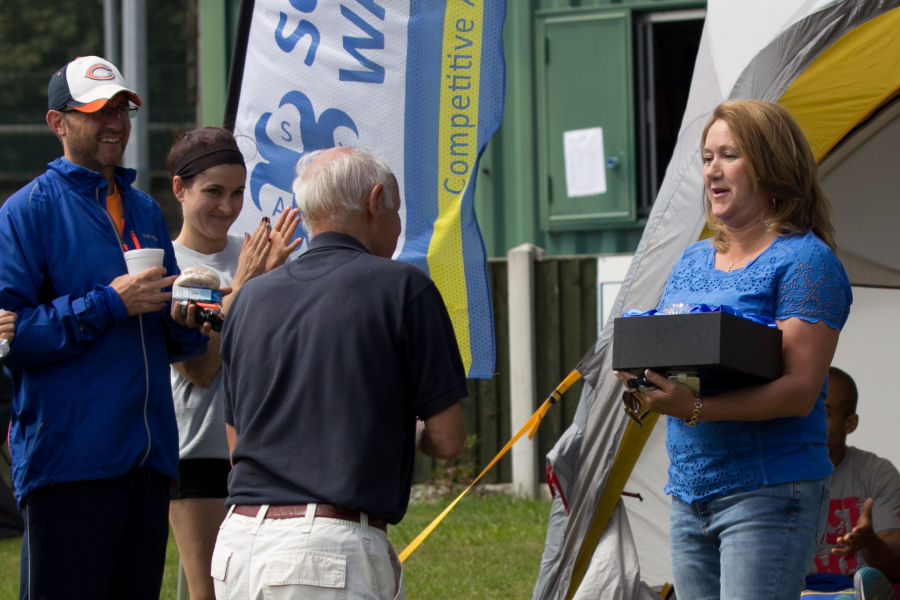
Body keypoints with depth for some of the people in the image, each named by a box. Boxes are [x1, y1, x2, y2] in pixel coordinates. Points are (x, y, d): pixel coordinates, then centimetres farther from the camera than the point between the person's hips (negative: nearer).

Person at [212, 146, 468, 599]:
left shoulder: (252, 297, 14)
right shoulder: (402, 287, -1)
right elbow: (447, 439, 1)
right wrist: (406, 431, 23)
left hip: (237, 544, 6)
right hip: (335, 548, -6)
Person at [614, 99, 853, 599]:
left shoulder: (805, 260, -6)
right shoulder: (693, 261, 18)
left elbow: (800, 390, -16)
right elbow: (660, 350, 21)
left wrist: (697, 409, -26)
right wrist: (642, 381, -4)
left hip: (768, 496, -8)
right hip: (689, 496, 8)